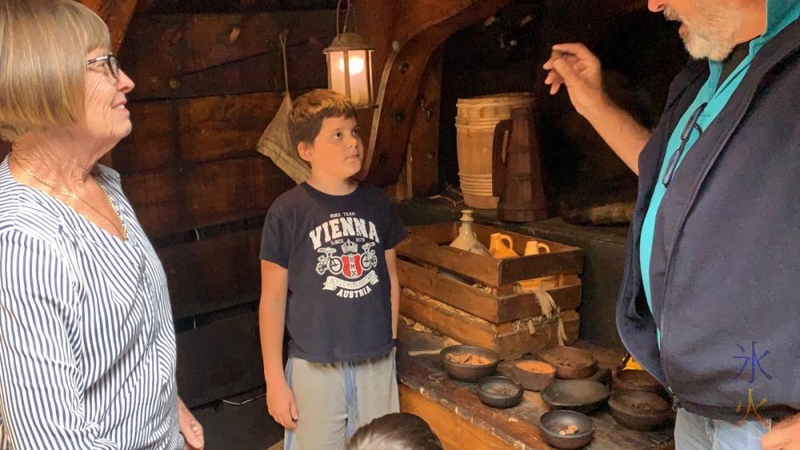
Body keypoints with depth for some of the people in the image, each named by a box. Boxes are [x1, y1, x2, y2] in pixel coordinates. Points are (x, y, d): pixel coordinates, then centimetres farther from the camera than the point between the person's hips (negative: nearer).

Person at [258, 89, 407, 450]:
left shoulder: (377, 203, 1)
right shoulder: (287, 212, -11)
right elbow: (273, 299, -7)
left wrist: (388, 345, 11)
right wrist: (274, 379, -6)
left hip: (377, 365, 4)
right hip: (315, 366, -4)